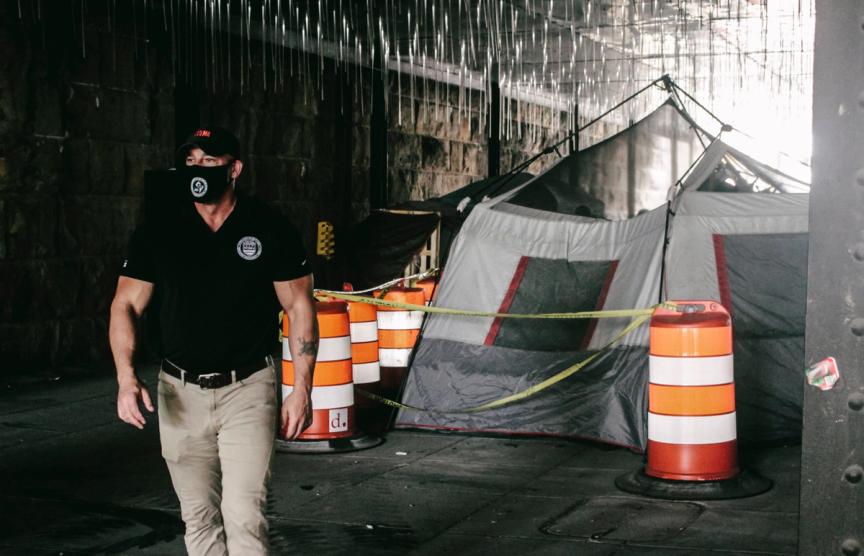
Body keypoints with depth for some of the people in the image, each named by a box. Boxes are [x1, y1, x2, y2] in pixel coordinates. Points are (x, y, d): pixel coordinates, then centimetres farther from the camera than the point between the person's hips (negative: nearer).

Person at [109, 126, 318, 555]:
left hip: (247, 391, -3)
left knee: (244, 514, -10)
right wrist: (126, 376, -13)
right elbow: (125, 306, 4)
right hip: (180, 395, 3)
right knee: (198, 517, 12)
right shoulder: (157, 233, 2)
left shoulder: (270, 230, -3)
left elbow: (299, 308, 1)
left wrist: (302, 389, -5)